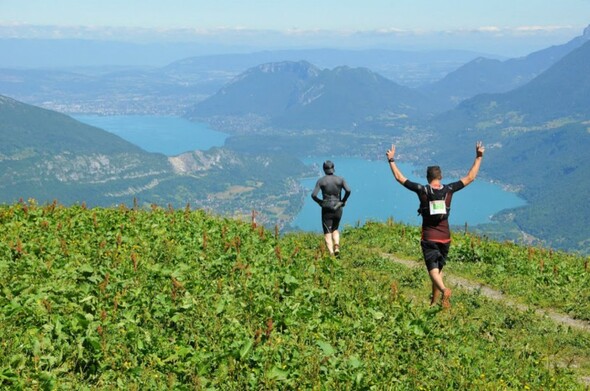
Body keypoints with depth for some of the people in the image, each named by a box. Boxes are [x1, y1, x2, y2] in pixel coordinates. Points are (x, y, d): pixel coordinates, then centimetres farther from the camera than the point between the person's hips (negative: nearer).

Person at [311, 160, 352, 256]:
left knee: (327, 233, 3)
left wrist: (320, 202, 4)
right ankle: (336, 246, -1)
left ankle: (331, 253, -14)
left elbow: (313, 195, -13)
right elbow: (348, 191, -14)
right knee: (335, 229, 24)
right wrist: (343, 201, 1)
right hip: (338, 209, 2)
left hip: (326, 210, -2)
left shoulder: (321, 181, -3)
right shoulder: (340, 179, 0)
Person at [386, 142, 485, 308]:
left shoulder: (422, 190, -7)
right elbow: (470, 178, 4)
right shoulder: (449, 190, -3)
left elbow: (400, 178, 0)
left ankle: (444, 290, -35)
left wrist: (391, 160, 11)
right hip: (445, 238, 3)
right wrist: (478, 157, 11)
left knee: (433, 269, -7)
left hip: (429, 238, -3)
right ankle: (434, 301, 21)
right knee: (439, 268, 16)